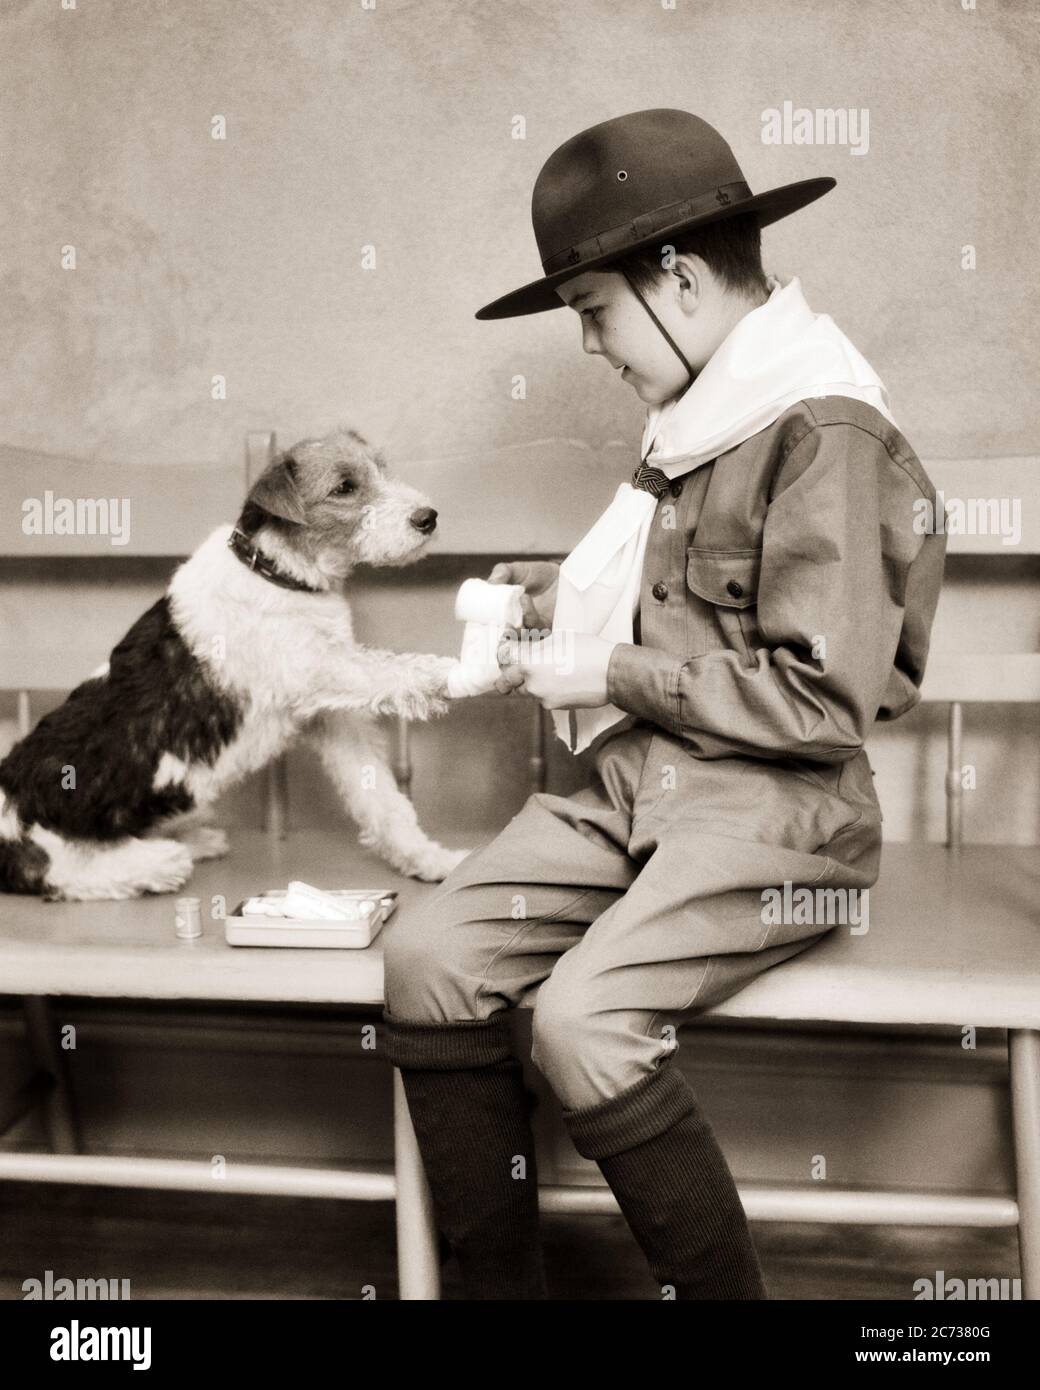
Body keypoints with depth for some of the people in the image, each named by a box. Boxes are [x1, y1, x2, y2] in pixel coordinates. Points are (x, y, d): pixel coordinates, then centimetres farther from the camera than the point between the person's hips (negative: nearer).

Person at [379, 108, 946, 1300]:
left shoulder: (824, 431, -14)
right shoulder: (706, 414, 13)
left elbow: (825, 698, -18)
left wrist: (614, 677, -14)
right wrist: (584, 595, 12)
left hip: (774, 811, -8)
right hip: (636, 786, 8)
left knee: (583, 1018, -27)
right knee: (427, 956, -9)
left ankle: (720, 1288, -4)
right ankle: (495, 1282, 2)